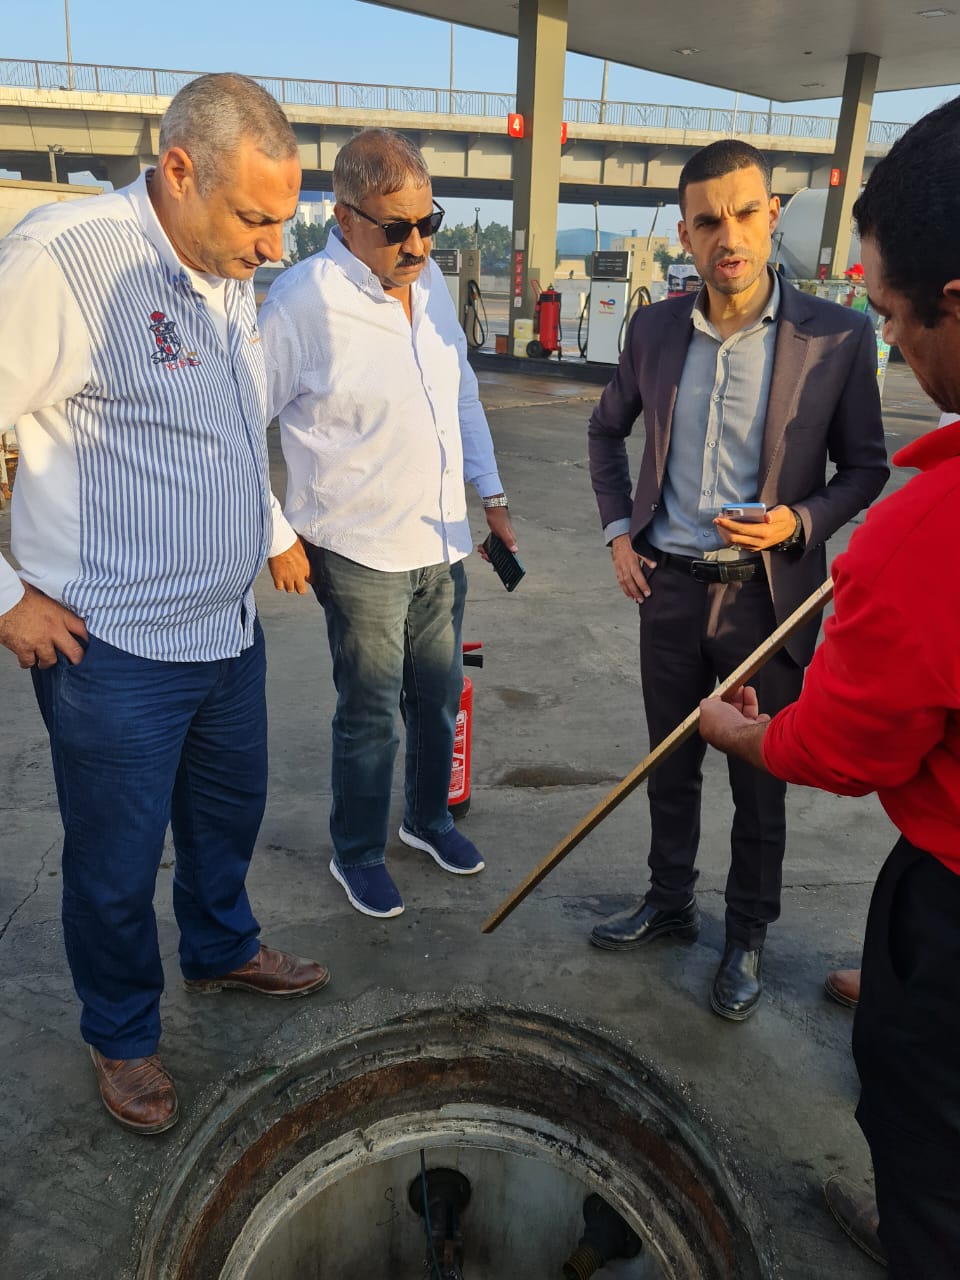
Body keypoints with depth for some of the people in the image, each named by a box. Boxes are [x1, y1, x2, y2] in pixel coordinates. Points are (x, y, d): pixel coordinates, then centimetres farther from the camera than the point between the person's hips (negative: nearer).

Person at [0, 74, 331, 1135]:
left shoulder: (230, 277, 6)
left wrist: (273, 533, 18)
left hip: (229, 630, 8)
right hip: (113, 650, -7)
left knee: (229, 811, 25)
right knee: (116, 864, 12)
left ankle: (222, 950, 51)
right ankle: (122, 1038, 37)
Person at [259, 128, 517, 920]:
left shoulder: (431, 283, 6)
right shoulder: (304, 302, -16)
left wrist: (492, 496, 13)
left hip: (442, 544, 6)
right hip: (361, 554, -6)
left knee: (439, 696, 17)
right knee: (371, 714, 6)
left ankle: (428, 818, 41)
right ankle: (357, 854, 29)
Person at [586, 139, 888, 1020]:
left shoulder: (837, 337, -9)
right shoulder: (654, 330, 1)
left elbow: (864, 469, 0)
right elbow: (608, 430, 16)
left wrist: (800, 522, -18)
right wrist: (618, 529, 6)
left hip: (768, 595, -3)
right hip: (669, 585, 3)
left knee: (760, 781, 11)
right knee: (670, 763, 17)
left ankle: (748, 937, 32)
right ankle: (669, 903, 39)